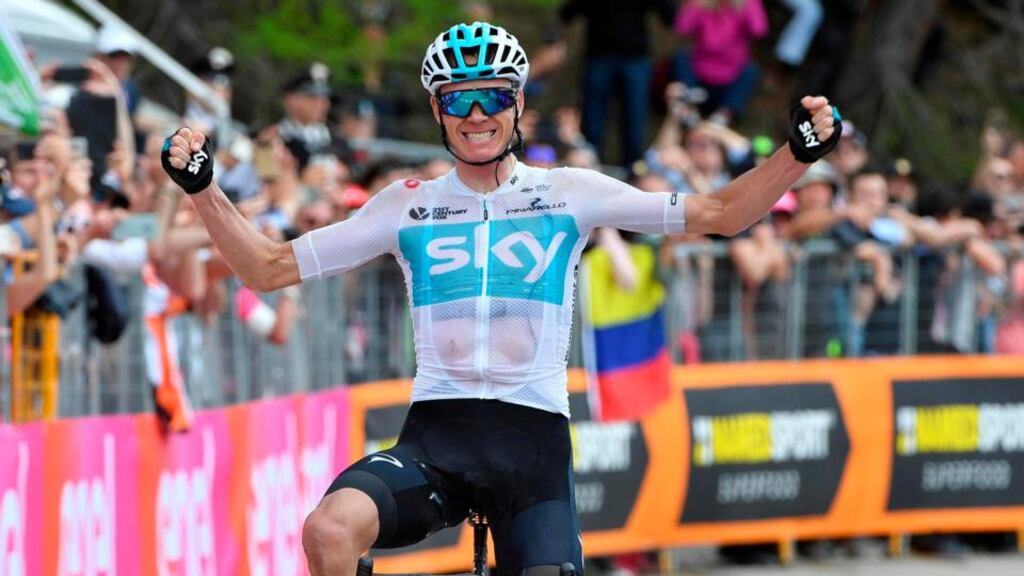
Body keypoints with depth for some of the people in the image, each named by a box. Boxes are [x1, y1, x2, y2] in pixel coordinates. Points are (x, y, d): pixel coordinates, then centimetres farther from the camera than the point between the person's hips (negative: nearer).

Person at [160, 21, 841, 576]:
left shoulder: (568, 194, 8)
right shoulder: (410, 205, 11)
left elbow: (718, 214, 7)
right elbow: (271, 268, 12)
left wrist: (798, 155, -7)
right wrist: (203, 188, 0)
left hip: (533, 436, 0)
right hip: (435, 435, 0)